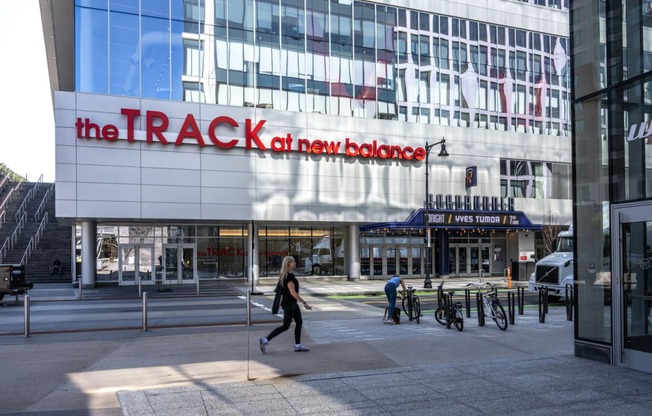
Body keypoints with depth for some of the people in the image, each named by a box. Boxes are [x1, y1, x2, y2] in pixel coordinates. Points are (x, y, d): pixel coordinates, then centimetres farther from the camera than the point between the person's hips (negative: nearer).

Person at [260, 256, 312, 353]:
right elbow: (293, 292, -23)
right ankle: (265, 340, 1)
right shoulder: (289, 276, -20)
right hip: (288, 304, -10)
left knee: (299, 322, 11)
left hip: (292, 303, 10)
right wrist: (304, 303, -21)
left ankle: (297, 345, 16)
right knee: (285, 326, -4)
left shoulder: (290, 275, 10)